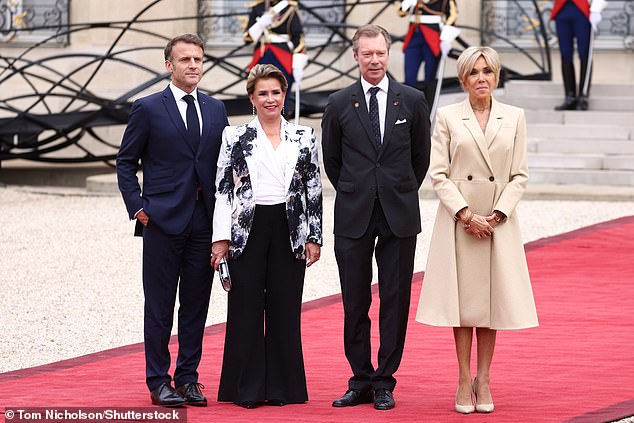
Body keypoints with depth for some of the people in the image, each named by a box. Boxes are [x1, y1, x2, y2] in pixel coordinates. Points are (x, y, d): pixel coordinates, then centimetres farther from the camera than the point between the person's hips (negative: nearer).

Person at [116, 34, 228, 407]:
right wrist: (137, 206, -6)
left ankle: (188, 377, 14)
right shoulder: (148, 109, 0)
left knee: (196, 304, 7)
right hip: (163, 221, -4)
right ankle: (159, 381, 6)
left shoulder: (216, 110, 12)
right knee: (160, 306, 0)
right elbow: (126, 162, 3)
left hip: (205, 222, 4)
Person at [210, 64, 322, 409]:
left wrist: (314, 237, 2)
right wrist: (221, 237, -5)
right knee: (246, 308, 0)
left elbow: (314, 189, 8)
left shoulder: (303, 137, 8)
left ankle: (281, 386, 11)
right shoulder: (235, 137, 4)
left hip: (290, 231, 1)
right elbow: (222, 188, 2)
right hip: (247, 230, -1)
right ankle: (247, 389, 6)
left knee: (285, 309, 3)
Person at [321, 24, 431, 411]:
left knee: (395, 302, 2)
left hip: (399, 215, 0)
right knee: (355, 303, 3)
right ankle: (361, 382, 11)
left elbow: (422, 157, 11)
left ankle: (385, 383, 9)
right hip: (354, 217, 0)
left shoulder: (413, 101, 3)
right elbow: (331, 160, 13)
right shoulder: (339, 104, 3)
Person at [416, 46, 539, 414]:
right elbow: (439, 174, -2)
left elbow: (520, 176, 4)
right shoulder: (447, 117, 2)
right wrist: (466, 214, -13)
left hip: (499, 220, 1)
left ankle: (483, 381, 11)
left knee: (491, 297, 4)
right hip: (458, 217, -1)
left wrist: (496, 215, -9)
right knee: (462, 297, 1)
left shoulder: (514, 117, 6)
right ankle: (464, 381, 7)